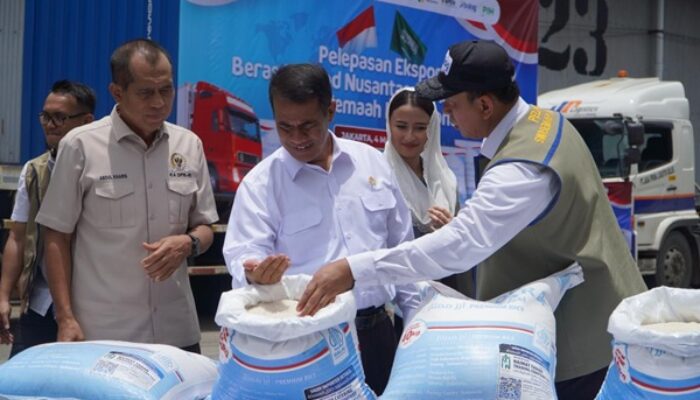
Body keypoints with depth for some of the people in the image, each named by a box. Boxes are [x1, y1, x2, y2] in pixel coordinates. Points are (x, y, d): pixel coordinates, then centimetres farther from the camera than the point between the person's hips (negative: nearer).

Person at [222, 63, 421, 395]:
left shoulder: (371, 162, 5)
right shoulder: (260, 184, -5)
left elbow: (400, 247, 12)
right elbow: (244, 256, -13)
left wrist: (415, 315, 13)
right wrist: (255, 274, -36)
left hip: (376, 330, 3)